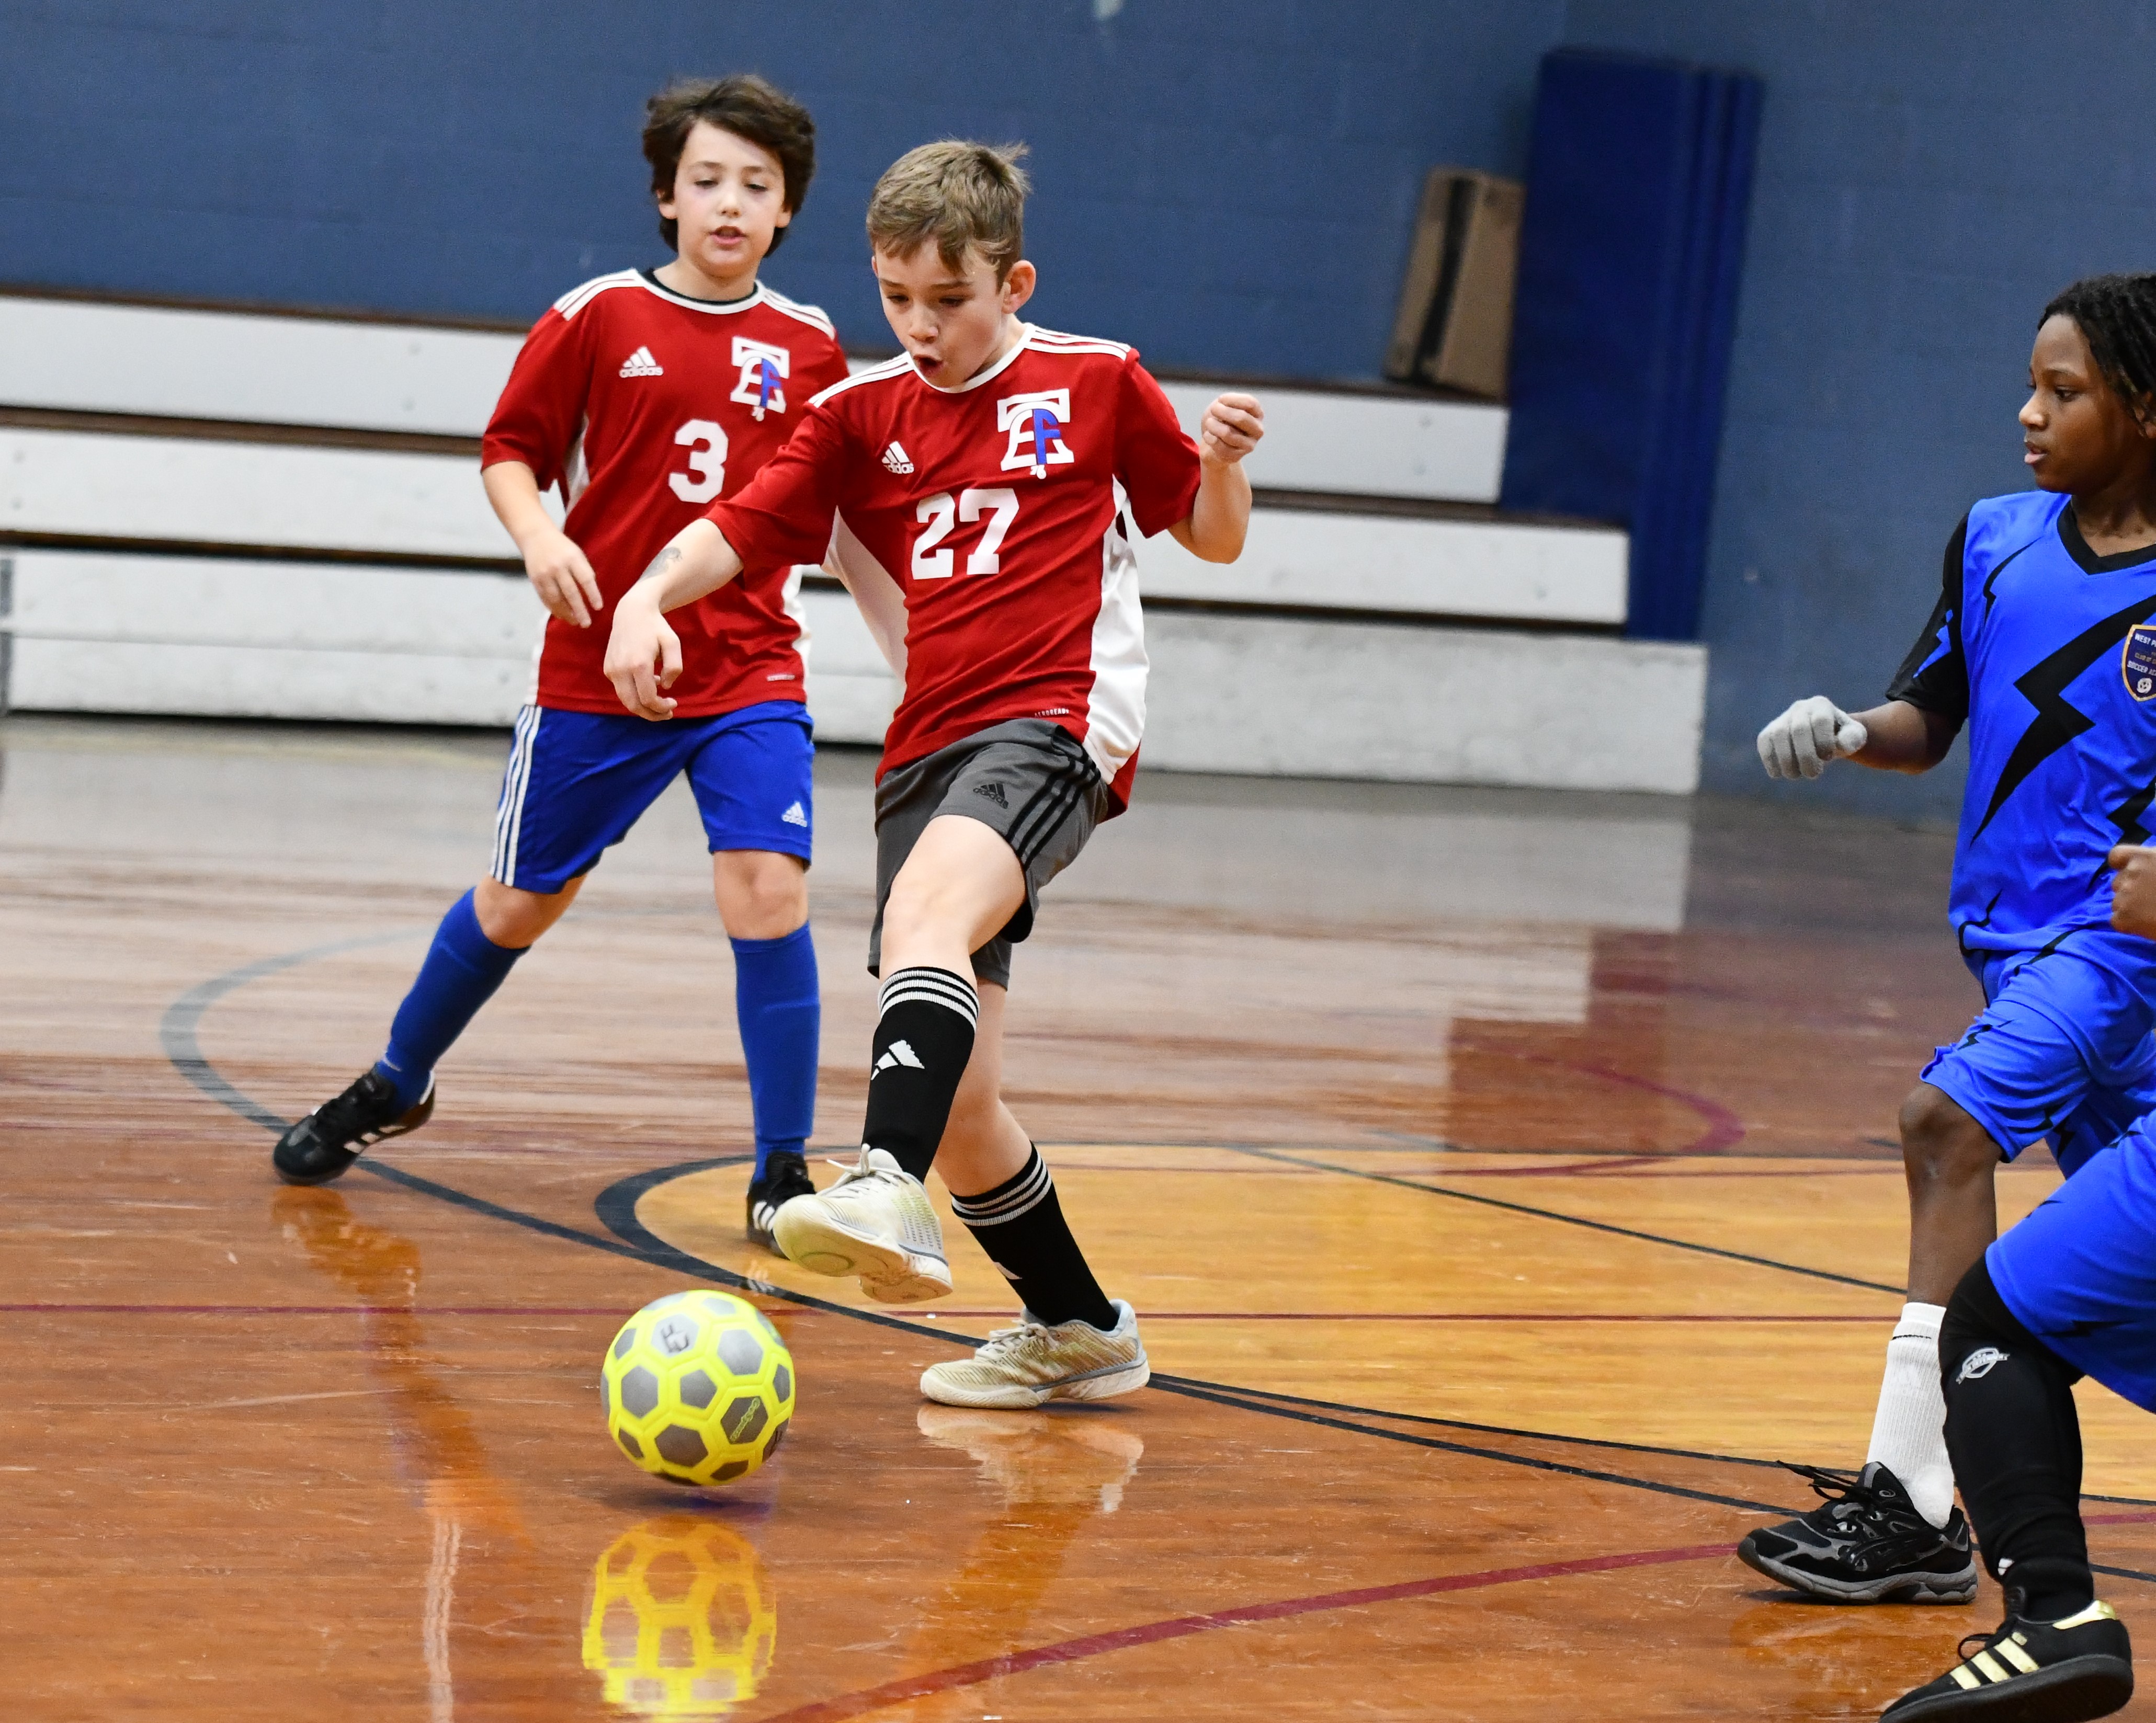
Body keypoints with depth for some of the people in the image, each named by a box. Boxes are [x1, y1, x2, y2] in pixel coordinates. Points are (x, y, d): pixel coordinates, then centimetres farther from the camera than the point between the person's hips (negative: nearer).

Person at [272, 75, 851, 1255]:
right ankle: (395, 1087, 37)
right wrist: (539, 536, -18)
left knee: (767, 891, -16)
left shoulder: (809, 349, 3)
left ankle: (783, 1175, -5)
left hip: (749, 676, 1)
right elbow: (510, 450, 1)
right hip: (599, 664, -1)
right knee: (521, 900, 11)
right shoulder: (598, 318, -5)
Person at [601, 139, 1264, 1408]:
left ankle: (889, 1190, -57)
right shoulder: (862, 413, 14)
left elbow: (1213, 537, 16)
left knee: (923, 913, -36)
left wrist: (1223, 462, -6)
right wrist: (650, 593, -16)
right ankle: (1079, 1331, 20)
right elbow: (742, 528, 3)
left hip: (1057, 723, -5)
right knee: (957, 1101, 1)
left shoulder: (1098, 384, 7)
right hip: (929, 750, 5)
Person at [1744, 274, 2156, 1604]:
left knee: (1952, 1119, -23)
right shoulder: (1997, 541, 5)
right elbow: (1929, 722, 9)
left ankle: (1915, 1504, -24)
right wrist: (1844, 730, -10)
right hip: (2017, 932, 7)